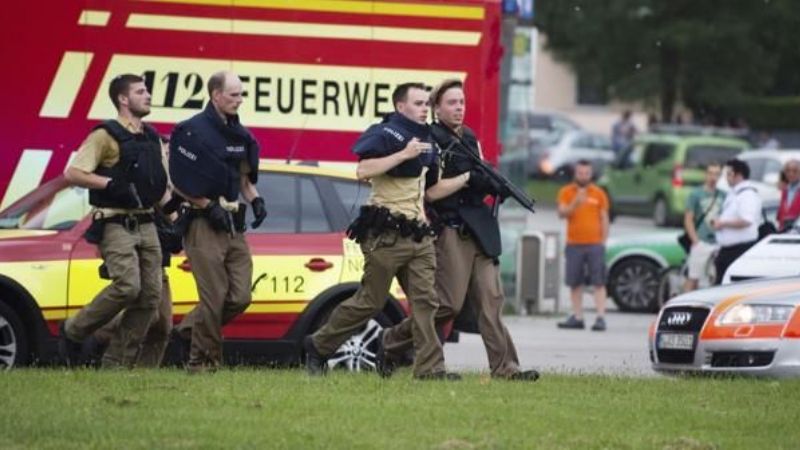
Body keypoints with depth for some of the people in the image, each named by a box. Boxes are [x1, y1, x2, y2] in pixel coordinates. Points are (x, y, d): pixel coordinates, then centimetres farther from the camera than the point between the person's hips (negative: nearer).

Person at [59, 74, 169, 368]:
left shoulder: (152, 138, 18)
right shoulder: (106, 136, -5)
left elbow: (161, 184, 27)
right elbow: (72, 173, -13)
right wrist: (110, 184, -22)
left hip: (146, 225, 7)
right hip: (116, 225, -7)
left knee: (150, 294, 0)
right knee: (127, 286, -21)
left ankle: (127, 362, 6)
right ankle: (73, 332, -2)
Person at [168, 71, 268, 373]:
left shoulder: (239, 134, 13)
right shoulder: (193, 131, -10)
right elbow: (180, 182, -12)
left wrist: (255, 200, 7)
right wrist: (209, 206, -16)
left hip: (234, 225, 7)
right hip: (205, 224, -7)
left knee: (240, 297, 3)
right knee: (214, 298, -8)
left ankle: (189, 329, 21)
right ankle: (203, 362, 4)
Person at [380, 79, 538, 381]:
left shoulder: (469, 137, 18)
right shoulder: (432, 141, -7)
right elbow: (431, 192, -13)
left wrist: (495, 185, 6)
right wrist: (468, 178, -15)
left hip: (479, 228, 8)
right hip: (451, 231, -8)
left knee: (491, 299, -1)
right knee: (449, 304, -7)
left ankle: (504, 367, -5)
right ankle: (394, 340, 11)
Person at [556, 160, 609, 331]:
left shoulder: (598, 194, 7)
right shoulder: (566, 192, 7)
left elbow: (604, 219, 10)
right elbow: (562, 213, -6)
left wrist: (603, 242, 4)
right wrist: (575, 203, -23)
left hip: (594, 244, -1)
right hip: (574, 244, 1)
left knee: (599, 282, -7)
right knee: (575, 283, 4)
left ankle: (601, 317, -11)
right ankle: (577, 318, 11)